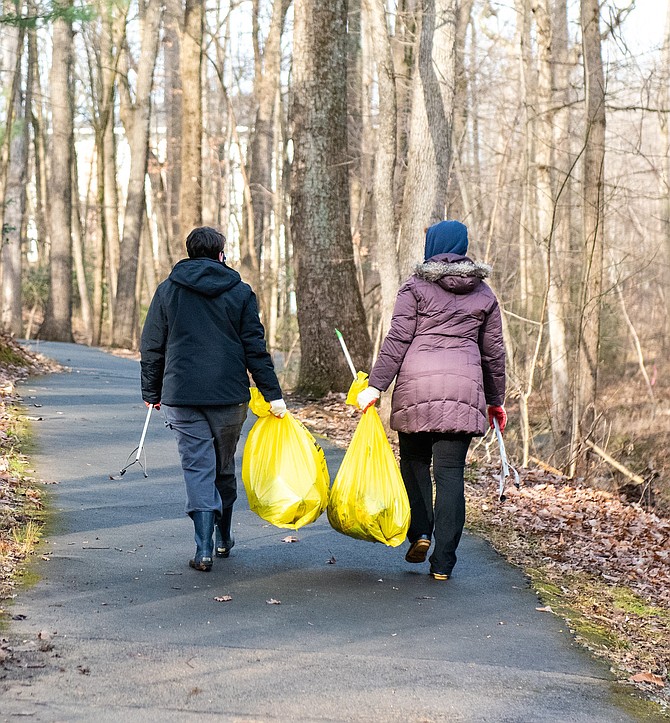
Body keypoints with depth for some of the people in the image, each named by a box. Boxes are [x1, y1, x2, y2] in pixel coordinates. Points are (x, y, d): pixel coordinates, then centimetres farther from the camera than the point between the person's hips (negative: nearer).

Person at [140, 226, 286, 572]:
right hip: (230, 395, 1)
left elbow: (151, 347, 5)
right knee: (225, 467, 16)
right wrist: (273, 394, 2)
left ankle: (204, 549, -10)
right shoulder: (240, 292, 2)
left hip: (182, 395, -1)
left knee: (197, 468, -1)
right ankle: (224, 538, 28)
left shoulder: (168, 290, 3)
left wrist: (151, 392, 15)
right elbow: (255, 348, -1)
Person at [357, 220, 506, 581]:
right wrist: (496, 400, 25)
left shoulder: (416, 287, 4)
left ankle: (420, 533, 3)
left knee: (414, 462, 17)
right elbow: (493, 352, 17)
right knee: (450, 473, 2)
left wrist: (375, 385, -3)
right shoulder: (483, 294, 14)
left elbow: (396, 340, -4)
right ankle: (442, 562, 2)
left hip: (416, 385, -2)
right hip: (463, 389, 2)